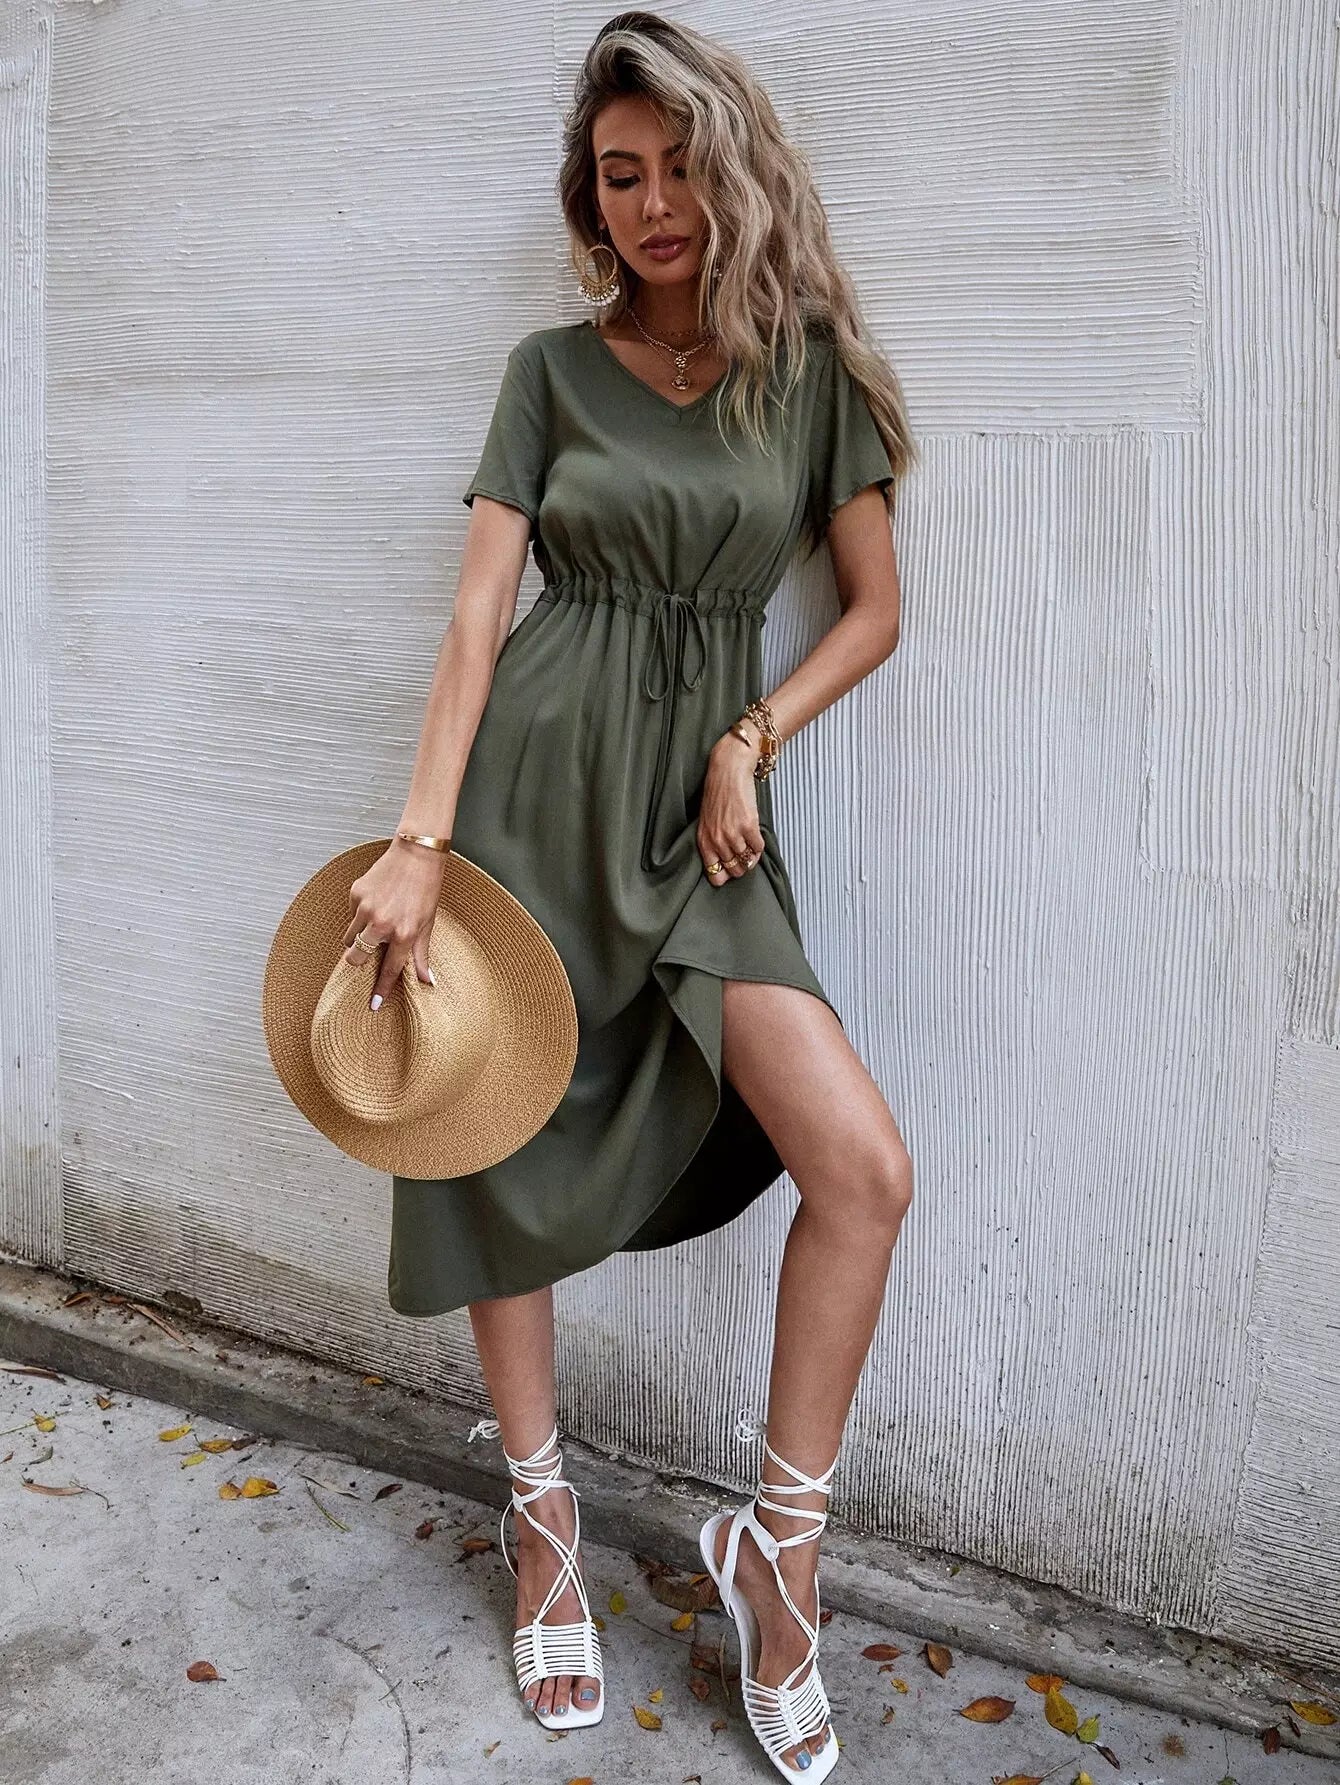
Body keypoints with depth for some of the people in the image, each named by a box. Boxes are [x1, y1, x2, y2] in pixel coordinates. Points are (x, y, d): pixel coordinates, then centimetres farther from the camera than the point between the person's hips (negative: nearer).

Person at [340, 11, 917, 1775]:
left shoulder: (812, 364, 8)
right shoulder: (554, 369, 8)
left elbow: (875, 608, 9)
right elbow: (480, 605, -1)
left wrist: (750, 743, -6)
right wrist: (419, 838, -11)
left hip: (702, 802, 0)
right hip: (534, 773, 0)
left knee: (864, 1169, -15)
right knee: (503, 1149, 5)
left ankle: (782, 1539, 7)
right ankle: (541, 1510, 29)